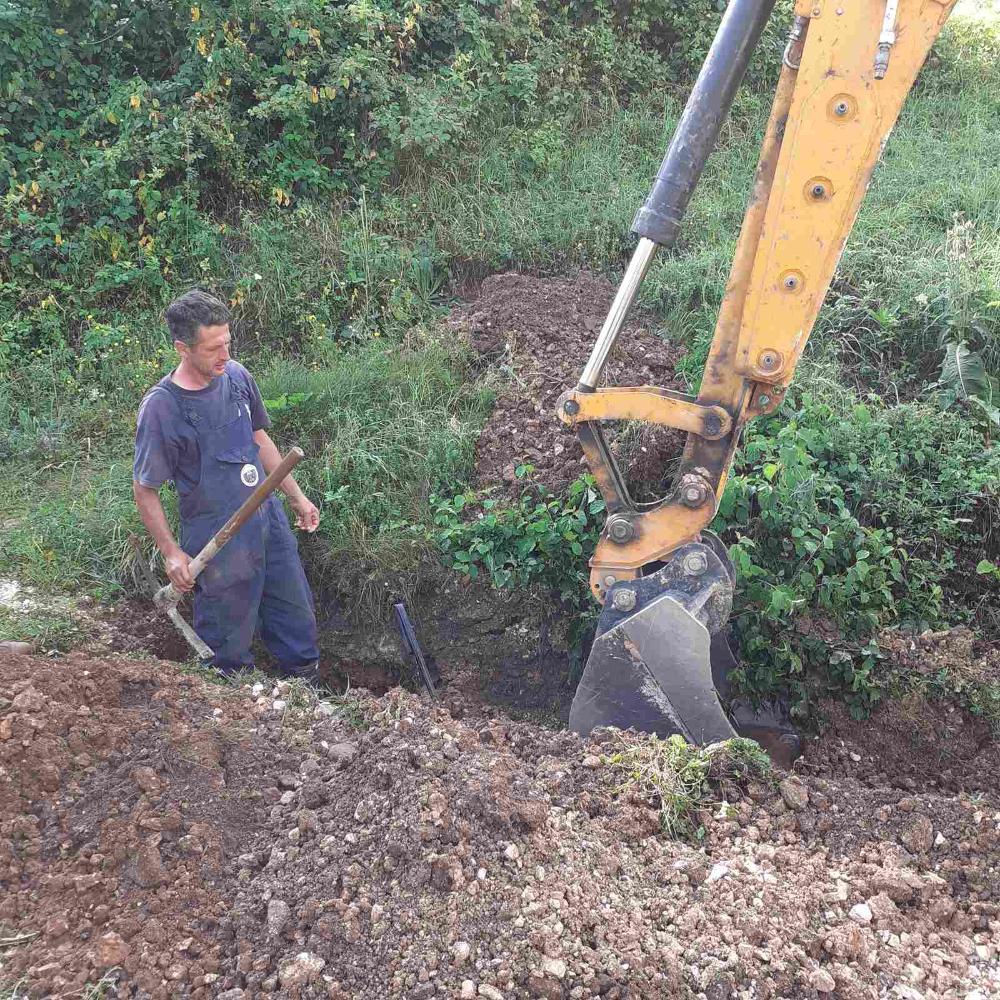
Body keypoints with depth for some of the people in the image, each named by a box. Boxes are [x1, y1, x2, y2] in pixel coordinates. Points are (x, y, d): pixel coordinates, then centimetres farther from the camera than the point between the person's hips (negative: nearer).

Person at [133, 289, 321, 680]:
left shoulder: (237, 376, -3)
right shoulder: (160, 407, -21)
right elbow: (144, 490, -12)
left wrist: (297, 497, 16)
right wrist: (171, 553, -12)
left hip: (270, 520, 6)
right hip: (220, 544, -6)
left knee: (297, 617, 21)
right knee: (229, 649, 10)